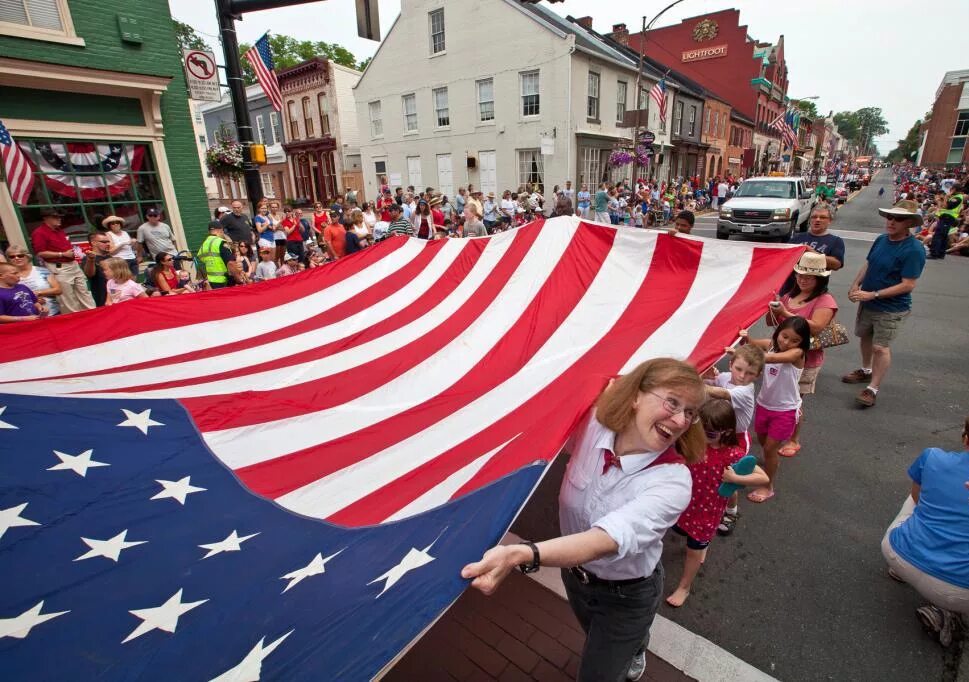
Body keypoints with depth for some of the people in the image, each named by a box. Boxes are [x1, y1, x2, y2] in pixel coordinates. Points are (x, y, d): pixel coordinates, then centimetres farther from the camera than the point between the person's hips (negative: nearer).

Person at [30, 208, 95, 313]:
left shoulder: (60, 230, 14)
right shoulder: (39, 233, -11)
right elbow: (40, 253, -17)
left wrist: (73, 250, 11)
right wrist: (63, 254, -18)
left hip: (73, 265, 8)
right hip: (58, 268, -8)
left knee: (84, 292, 11)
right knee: (67, 298, -3)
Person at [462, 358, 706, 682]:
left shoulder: (672, 480, -34)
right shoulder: (592, 425, -23)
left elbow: (611, 537, -50)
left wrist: (519, 554, -63)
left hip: (626, 596, -5)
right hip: (574, 574, 5)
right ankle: (635, 650, 70)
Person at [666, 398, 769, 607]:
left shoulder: (733, 454, -27)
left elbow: (764, 478, -24)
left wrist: (734, 478, -34)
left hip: (708, 509, -4)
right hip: (687, 500, 4)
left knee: (693, 550, 13)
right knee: (680, 529, 28)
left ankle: (684, 588, 36)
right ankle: (702, 543, 61)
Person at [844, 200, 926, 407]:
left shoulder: (913, 250, -21)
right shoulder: (881, 239, -1)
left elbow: (908, 285, -22)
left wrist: (873, 295, -26)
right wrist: (855, 285, -5)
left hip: (891, 309, -7)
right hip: (867, 303, 7)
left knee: (880, 347, -2)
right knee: (866, 337, 21)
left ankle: (872, 389, 9)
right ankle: (866, 371, 43)